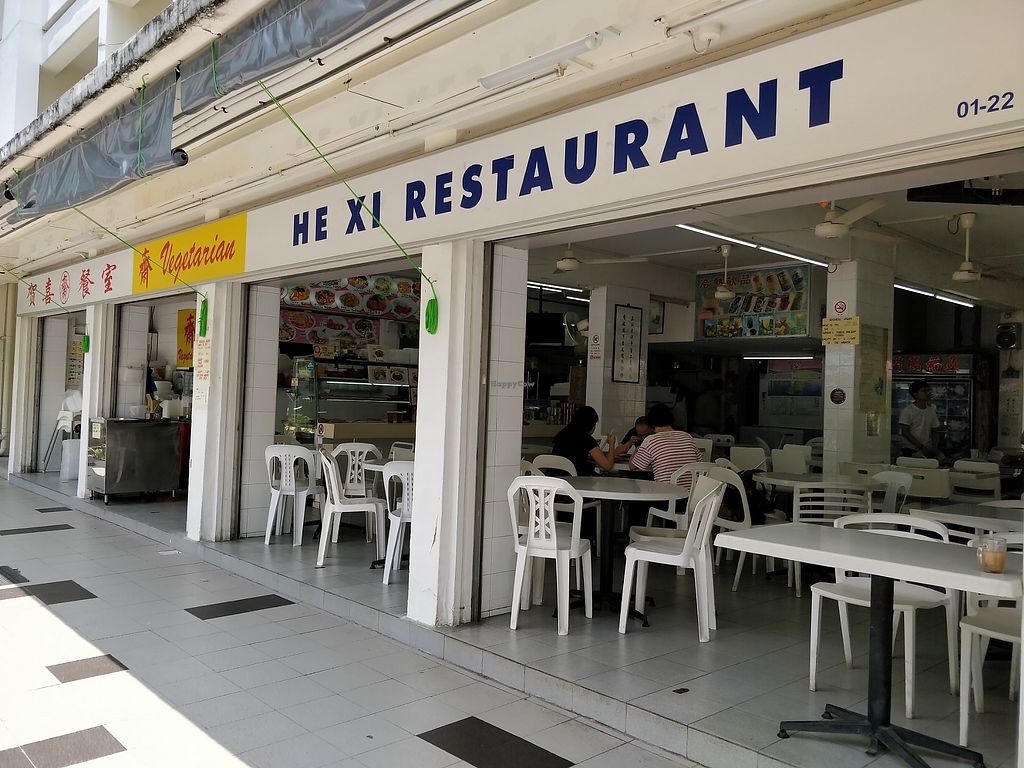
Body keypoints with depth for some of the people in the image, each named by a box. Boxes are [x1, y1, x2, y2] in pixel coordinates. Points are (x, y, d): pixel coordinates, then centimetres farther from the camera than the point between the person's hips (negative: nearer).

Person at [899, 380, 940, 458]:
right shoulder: (907, 411, -4)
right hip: (911, 451, -5)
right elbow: (905, 432, -9)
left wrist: (934, 448, -3)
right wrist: (921, 447, -14)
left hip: (928, 451, 5)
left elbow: (935, 432, 14)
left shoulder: (931, 410, 12)